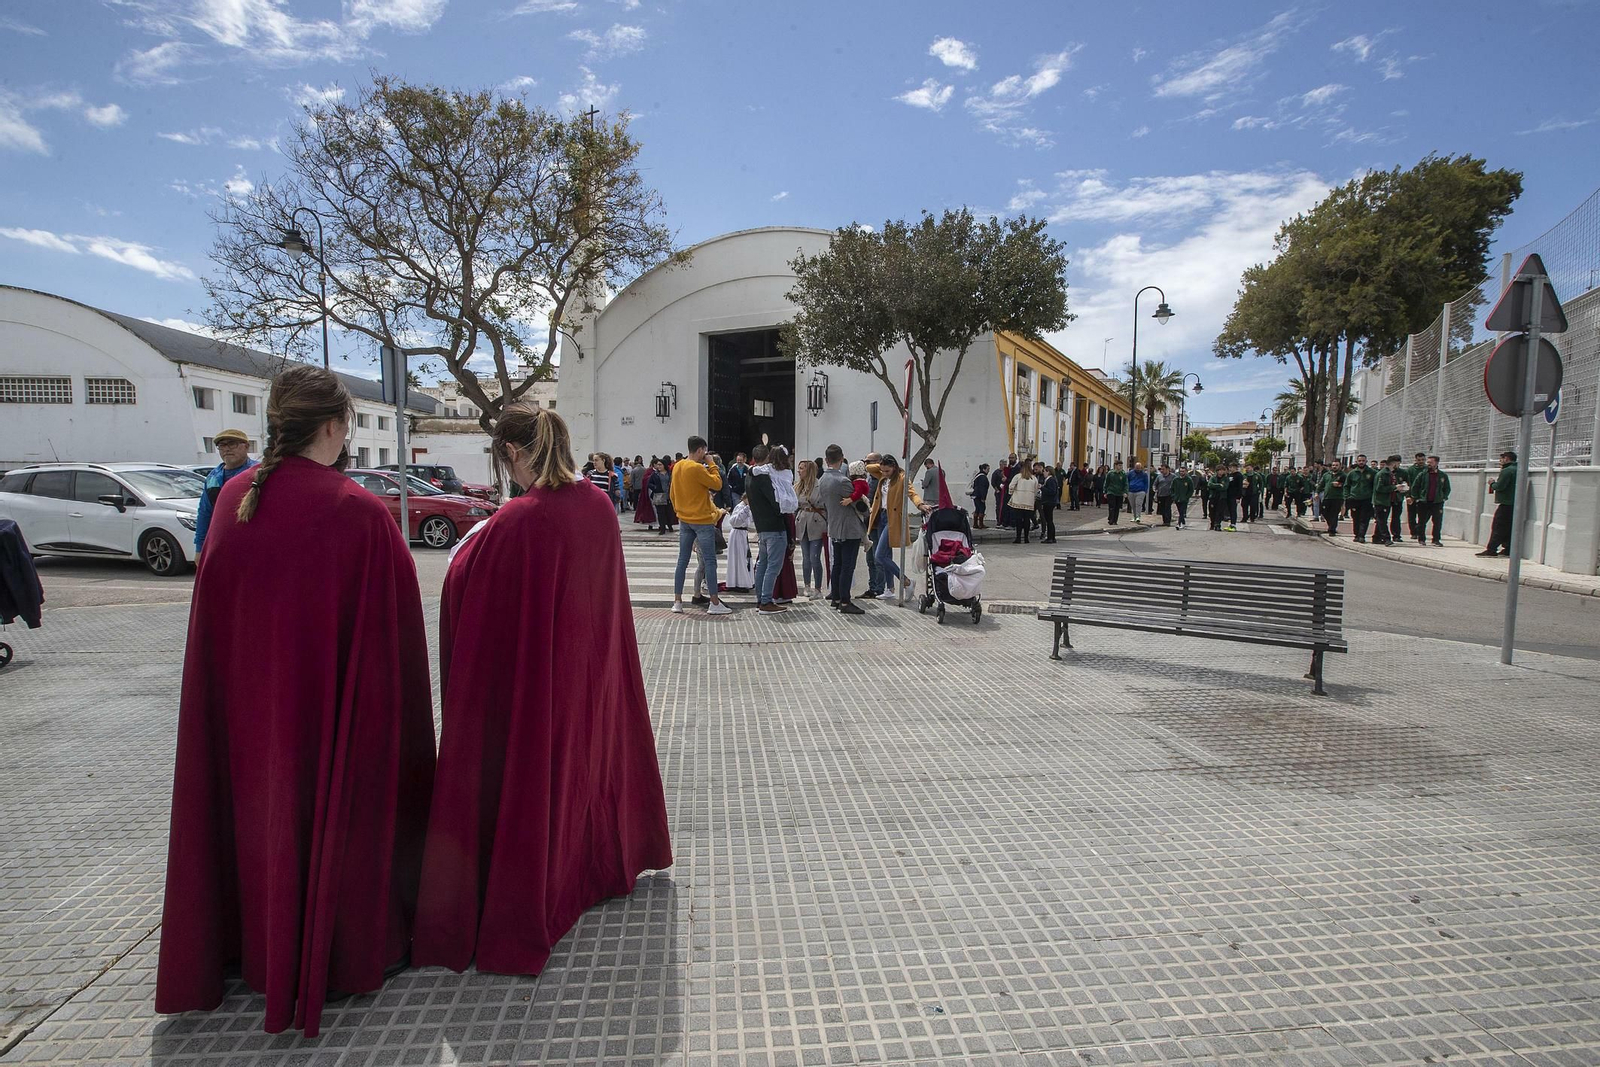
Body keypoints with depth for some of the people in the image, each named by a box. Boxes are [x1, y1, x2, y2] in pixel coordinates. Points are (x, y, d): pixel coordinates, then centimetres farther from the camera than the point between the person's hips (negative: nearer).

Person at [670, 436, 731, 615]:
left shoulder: (677, 466, 8)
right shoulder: (697, 468, -18)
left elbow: (672, 493, 14)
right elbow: (717, 484, -14)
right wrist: (711, 465, -5)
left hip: (684, 520, 8)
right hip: (702, 521, -8)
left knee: (682, 561, 10)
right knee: (710, 562, -3)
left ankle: (677, 602, 12)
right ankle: (714, 604, -1)